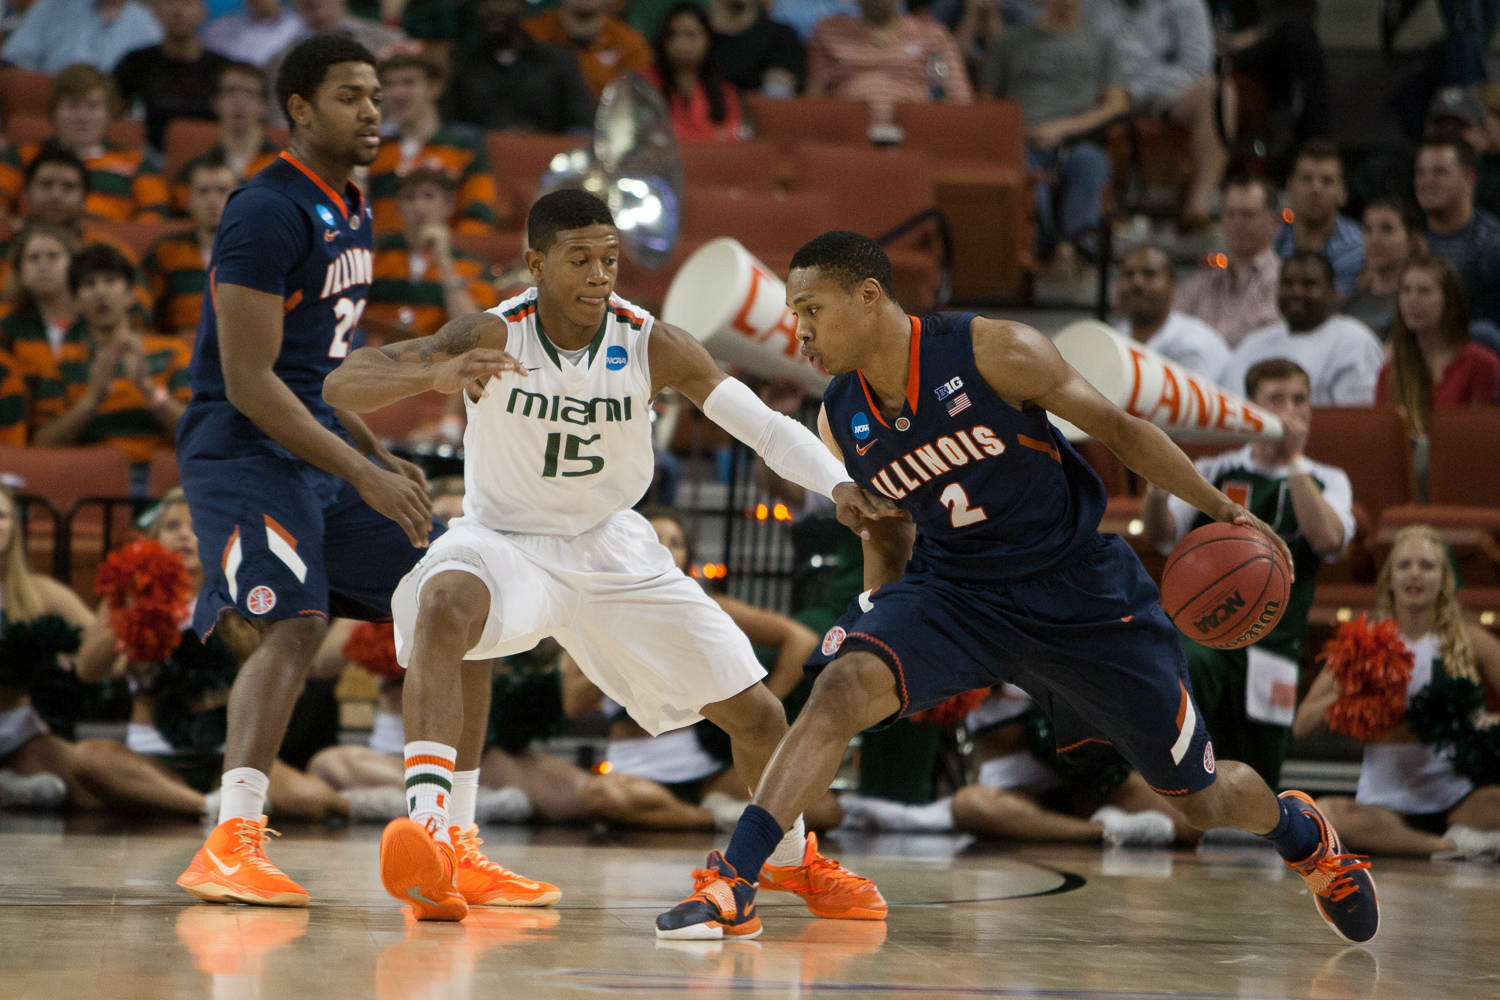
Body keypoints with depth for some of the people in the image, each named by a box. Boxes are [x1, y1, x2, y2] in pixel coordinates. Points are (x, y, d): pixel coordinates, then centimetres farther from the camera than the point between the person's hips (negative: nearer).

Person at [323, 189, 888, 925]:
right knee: (445, 603, -40)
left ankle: (796, 859, 35)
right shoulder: (492, 338, -23)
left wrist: (842, 485, -34)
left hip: (612, 547, 3)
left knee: (754, 714, 5)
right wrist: (436, 375, -52)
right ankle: (428, 826, -43)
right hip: (505, 538, -3)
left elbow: (765, 425, -15)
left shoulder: (652, 346, -17)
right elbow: (341, 385, -31)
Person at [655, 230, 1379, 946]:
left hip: (1079, 590, -3)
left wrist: (1222, 510, -10)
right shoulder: (840, 421, -4)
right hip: (953, 587, 3)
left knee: (1204, 798, 8)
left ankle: (1299, 830, 43)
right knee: (844, 685, -28)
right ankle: (732, 889, -28)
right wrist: (872, 530, -4)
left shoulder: (994, 353, -18)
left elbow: (1117, 429, -8)